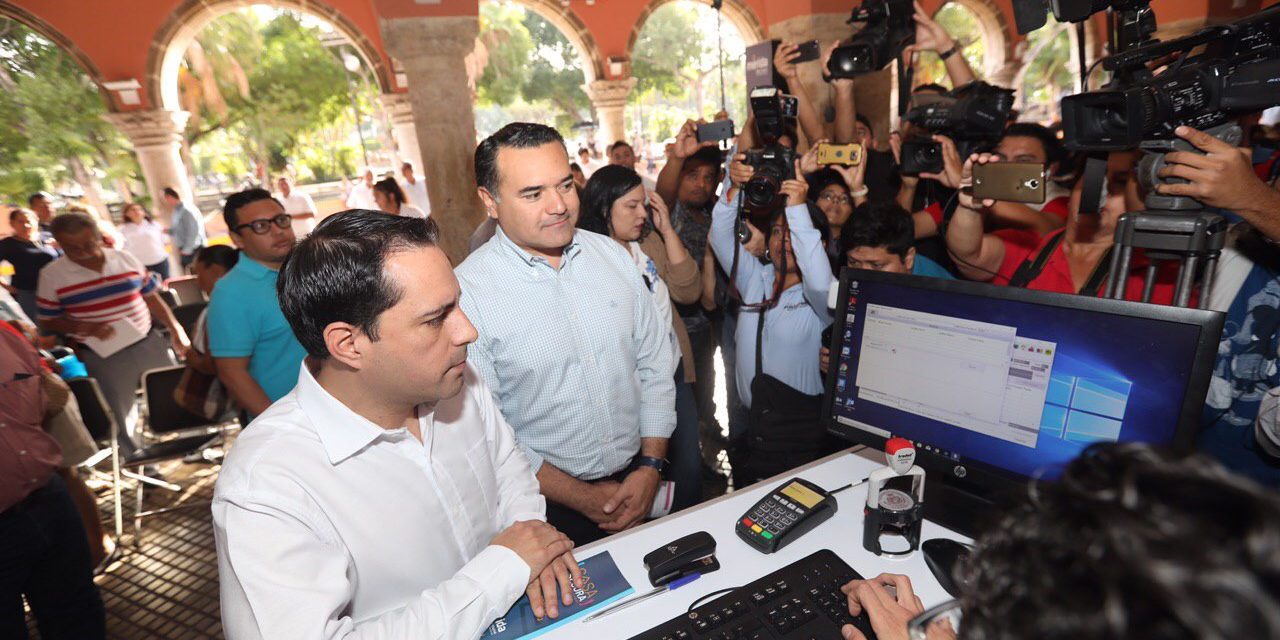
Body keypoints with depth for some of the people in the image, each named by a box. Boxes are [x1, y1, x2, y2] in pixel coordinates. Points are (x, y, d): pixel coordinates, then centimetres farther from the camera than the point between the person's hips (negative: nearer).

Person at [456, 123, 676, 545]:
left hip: (638, 480, 5)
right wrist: (581, 497, -12)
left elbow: (654, 363, 1)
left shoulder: (613, 255, -3)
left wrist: (651, 466, -5)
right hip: (548, 504, -4)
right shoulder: (465, 292, -18)